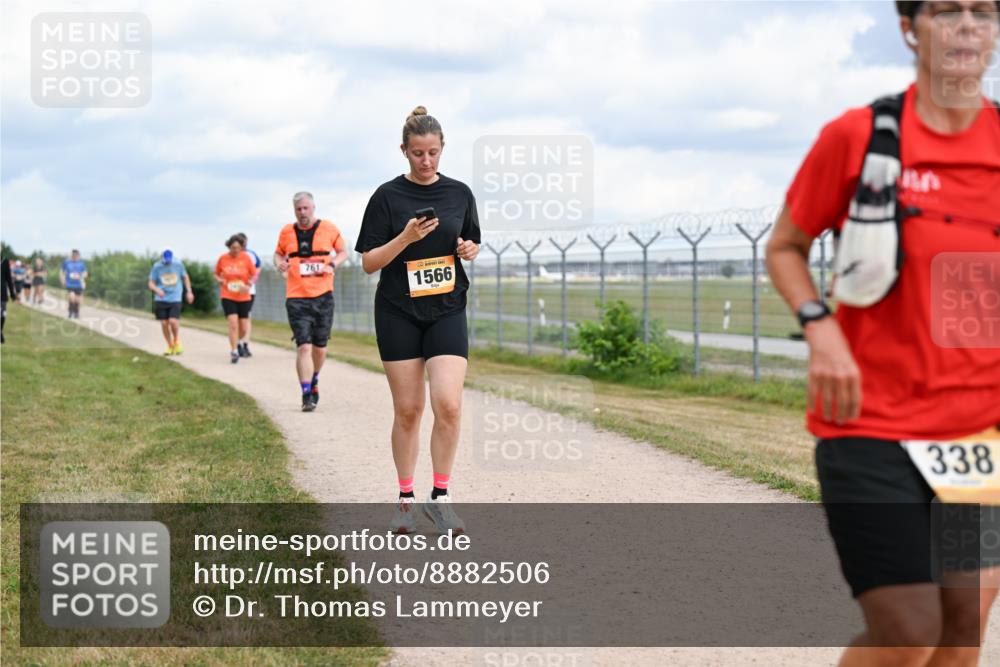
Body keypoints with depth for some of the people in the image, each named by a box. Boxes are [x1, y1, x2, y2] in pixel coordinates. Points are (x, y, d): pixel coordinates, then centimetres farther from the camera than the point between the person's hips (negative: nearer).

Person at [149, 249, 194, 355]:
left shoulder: (178, 264, 0)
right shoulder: (156, 267, -3)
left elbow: (185, 277, 17)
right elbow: (151, 284, 1)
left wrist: (189, 292, 15)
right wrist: (157, 290, -20)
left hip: (175, 299, -1)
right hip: (161, 299, 1)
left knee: (173, 321, -16)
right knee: (164, 323, -2)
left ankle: (176, 341, 12)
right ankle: (170, 346, 17)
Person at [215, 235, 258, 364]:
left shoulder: (246, 258, -2)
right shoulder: (223, 259, -1)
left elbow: (254, 275, 4)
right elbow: (216, 274, 13)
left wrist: (248, 285, -16)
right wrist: (220, 280, -9)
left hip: (243, 298, 1)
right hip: (228, 297, -1)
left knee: (243, 329, 3)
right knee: (233, 324, -17)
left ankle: (236, 342, 34)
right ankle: (234, 351, -10)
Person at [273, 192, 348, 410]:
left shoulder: (329, 229, 3)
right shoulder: (287, 232, 6)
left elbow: (342, 252, 13)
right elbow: (279, 253, 21)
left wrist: (332, 265, -7)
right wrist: (279, 264, -1)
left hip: (323, 296, 1)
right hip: (296, 298, -1)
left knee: (320, 347, 10)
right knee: (304, 346, -12)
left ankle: (314, 382, 36)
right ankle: (306, 395, -11)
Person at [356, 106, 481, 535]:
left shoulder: (459, 193, 4)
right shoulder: (387, 196, -4)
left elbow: (471, 244, 17)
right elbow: (369, 261, -6)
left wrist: (469, 250, -6)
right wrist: (406, 237, -20)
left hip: (447, 311, 1)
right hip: (398, 314, -1)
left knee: (448, 404, -13)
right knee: (407, 410, 1)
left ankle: (440, 497, 0)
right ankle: (405, 499, 14)